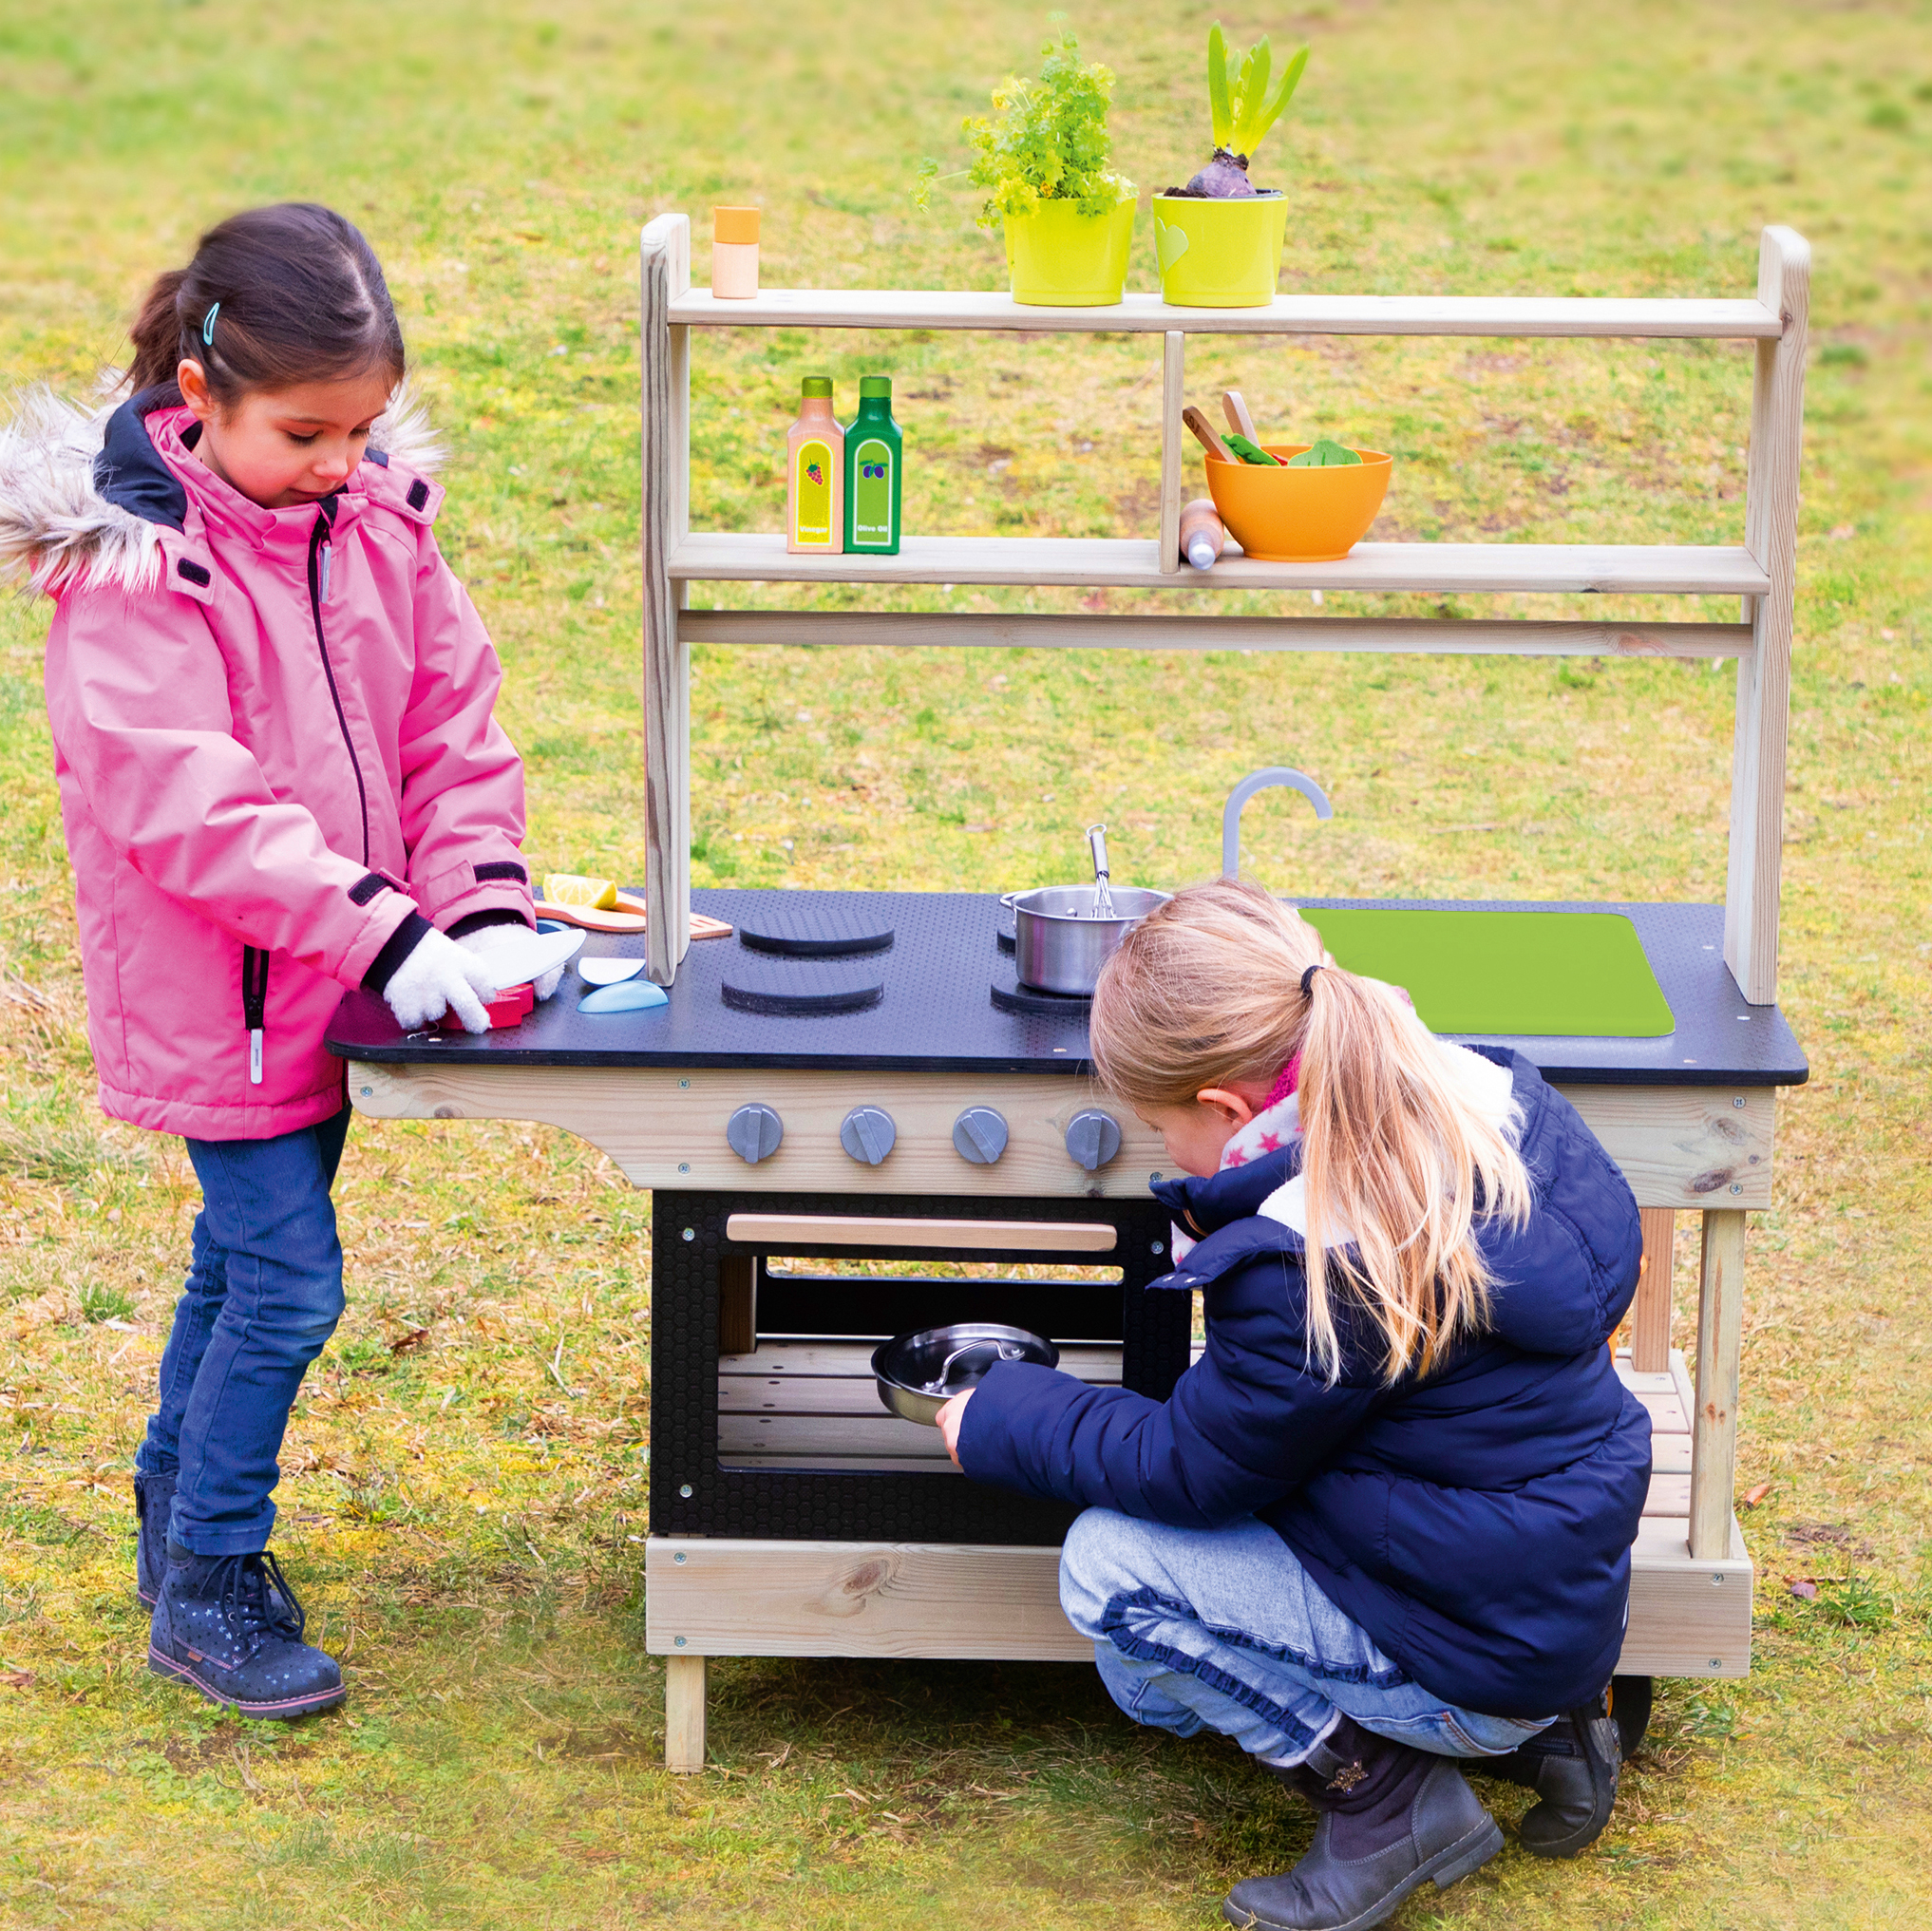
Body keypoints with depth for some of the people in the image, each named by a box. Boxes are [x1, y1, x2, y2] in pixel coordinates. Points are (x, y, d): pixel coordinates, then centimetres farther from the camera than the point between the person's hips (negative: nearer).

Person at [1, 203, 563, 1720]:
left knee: (248, 1253, 20)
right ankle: (206, 1591, 10)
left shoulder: (379, 518, 0)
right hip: (213, 990, -7)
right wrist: (381, 929, -30)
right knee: (288, 1280, -6)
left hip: (336, 971, 7)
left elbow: (452, 724, 4)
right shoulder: (133, 568, -20)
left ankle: (177, 1518, 38)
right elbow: (188, 802, -26)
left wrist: (483, 906, -10)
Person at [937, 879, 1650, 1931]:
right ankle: (1543, 1730, 17)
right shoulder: (1486, 1096, -5)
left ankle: (1388, 1797, -2)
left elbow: (1188, 1467, -13)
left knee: (1112, 1567, -11)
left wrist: (999, 1422, 0)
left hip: (1479, 1649, -9)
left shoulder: (1308, 1272, -30)